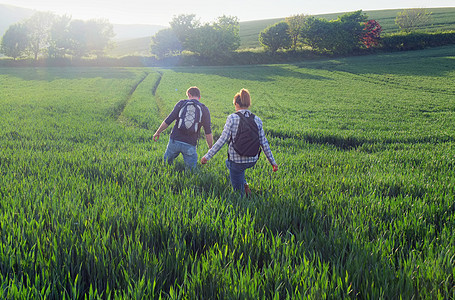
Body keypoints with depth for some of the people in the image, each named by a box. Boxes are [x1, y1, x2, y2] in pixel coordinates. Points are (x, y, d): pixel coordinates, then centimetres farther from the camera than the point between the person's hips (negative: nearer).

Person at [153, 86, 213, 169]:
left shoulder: (181, 103, 3)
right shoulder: (204, 110, 2)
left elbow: (168, 121, -2)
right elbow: (208, 133, 0)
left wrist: (157, 133, 12)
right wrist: (211, 149, 10)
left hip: (175, 141, 1)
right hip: (190, 145, -1)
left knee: (166, 163, 23)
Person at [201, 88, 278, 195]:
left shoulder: (232, 118, -10)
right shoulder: (257, 120, 1)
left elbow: (222, 140, -13)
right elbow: (264, 143, 2)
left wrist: (208, 156, -6)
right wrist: (272, 162, 10)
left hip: (237, 161, -4)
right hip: (253, 161, 4)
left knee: (238, 190, 20)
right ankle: (244, 185, 21)